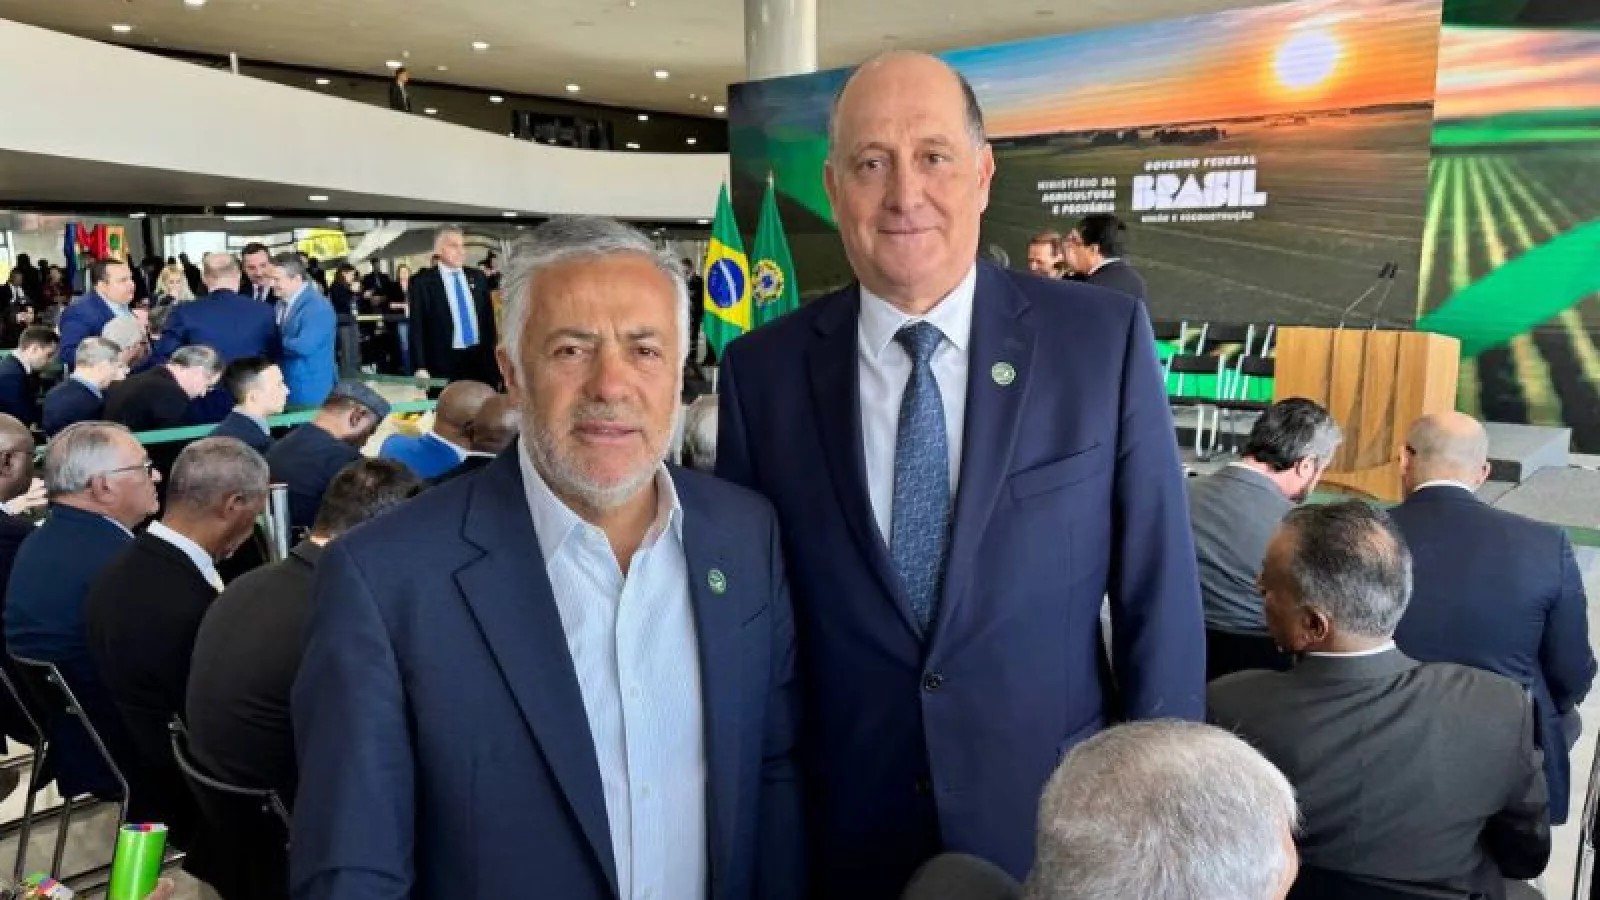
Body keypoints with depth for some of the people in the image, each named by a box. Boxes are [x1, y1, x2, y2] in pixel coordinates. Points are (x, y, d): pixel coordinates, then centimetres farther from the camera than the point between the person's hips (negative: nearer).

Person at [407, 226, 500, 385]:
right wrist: (421, 368, -10)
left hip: (481, 360, 4)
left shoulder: (477, 277, 12)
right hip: (445, 363, -3)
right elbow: (417, 327, -3)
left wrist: (493, 354, 10)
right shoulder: (423, 281, -1)